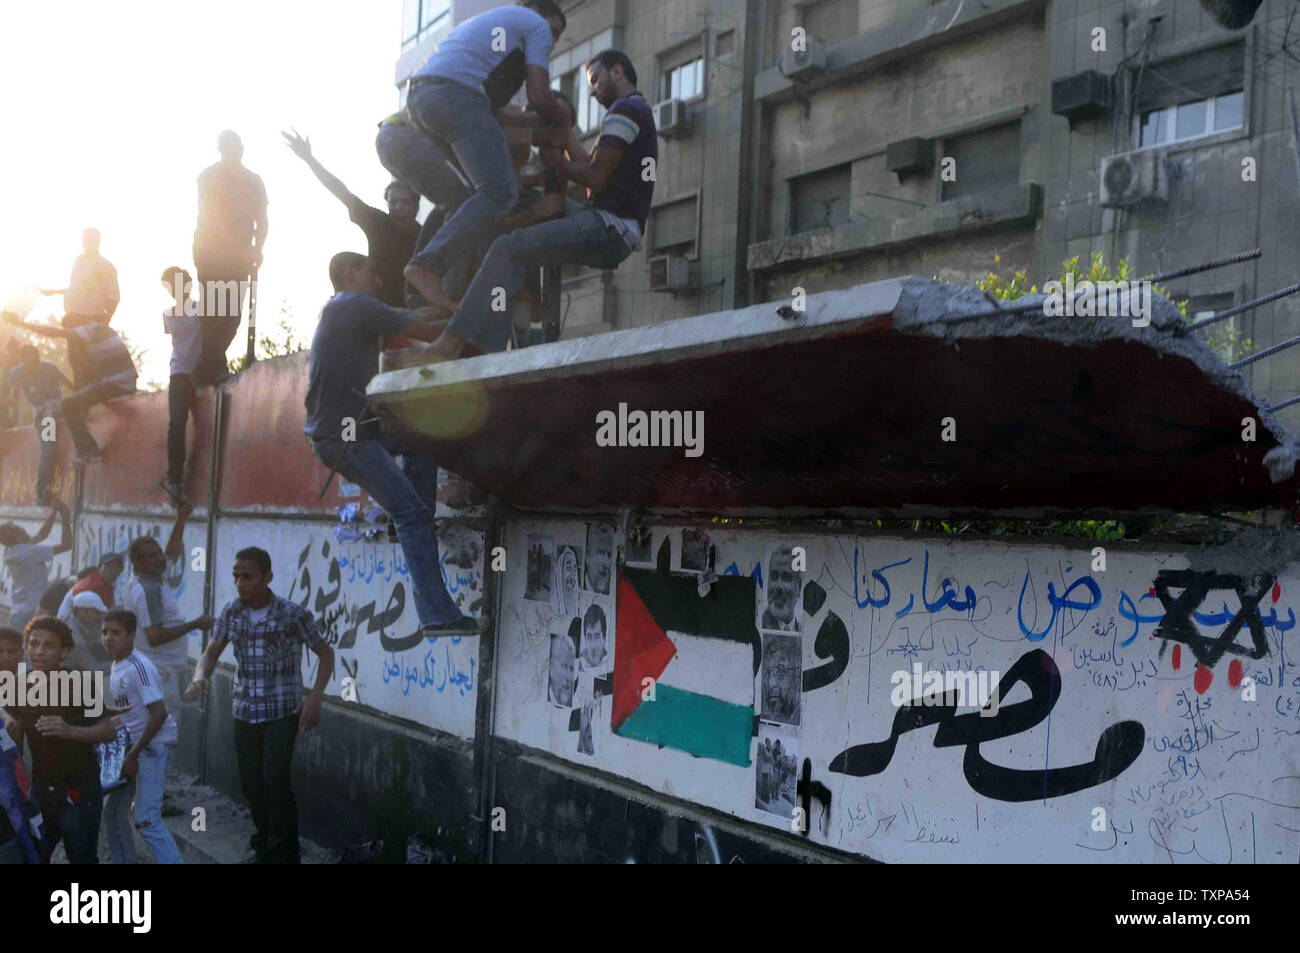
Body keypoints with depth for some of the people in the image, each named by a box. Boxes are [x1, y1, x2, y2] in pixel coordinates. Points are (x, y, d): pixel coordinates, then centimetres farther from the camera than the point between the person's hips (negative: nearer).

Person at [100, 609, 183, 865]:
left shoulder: (138, 668, -20)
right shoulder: (116, 665, 8)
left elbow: (159, 714, -25)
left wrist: (133, 754, -19)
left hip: (154, 745, -9)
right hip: (133, 745, 9)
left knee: (146, 820, -14)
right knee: (113, 811, 15)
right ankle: (124, 860, 30)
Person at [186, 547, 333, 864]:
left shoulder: (293, 614, -12)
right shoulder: (231, 613, 1)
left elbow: (325, 653, -3)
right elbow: (211, 653, 2)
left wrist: (315, 696, -16)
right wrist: (200, 677, -22)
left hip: (282, 712, -4)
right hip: (244, 712, 4)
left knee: (275, 779, -16)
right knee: (251, 785, 9)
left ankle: (285, 852, 0)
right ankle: (264, 848, 29)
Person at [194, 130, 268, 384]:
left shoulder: (253, 180, 13)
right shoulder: (209, 176, -3)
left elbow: (261, 222, 11)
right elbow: (212, 218, -12)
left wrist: (257, 250, -8)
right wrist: (241, 249, -21)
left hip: (238, 256, 4)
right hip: (211, 253, -4)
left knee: (232, 313, 0)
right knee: (214, 310, -9)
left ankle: (210, 366, 12)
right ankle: (212, 367, -5)